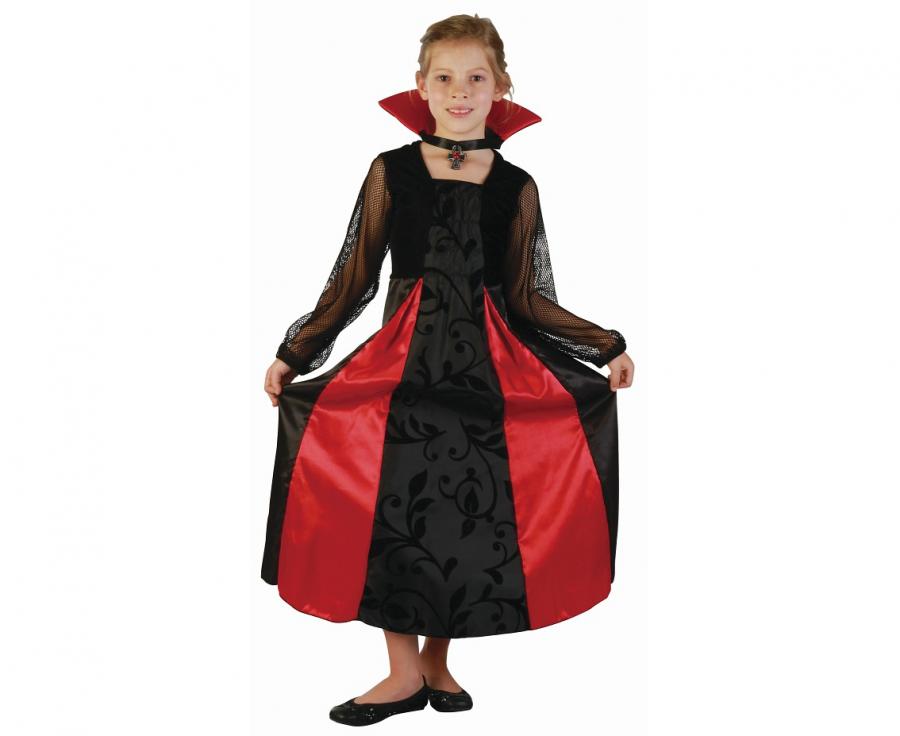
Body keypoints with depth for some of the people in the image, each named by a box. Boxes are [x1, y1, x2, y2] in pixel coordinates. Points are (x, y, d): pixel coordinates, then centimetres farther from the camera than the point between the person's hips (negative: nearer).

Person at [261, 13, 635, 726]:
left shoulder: (515, 186, 5)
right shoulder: (391, 172, 4)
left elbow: (529, 300, 8)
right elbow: (354, 282, 6)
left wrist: (608, 346, 1)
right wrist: (292, 353, 1)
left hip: (489, 366, 1)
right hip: (401, 361, 0)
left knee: (473, 513, -2)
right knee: (393, 511, -5)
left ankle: (438, 659, 19)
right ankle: (405, 672, 12)